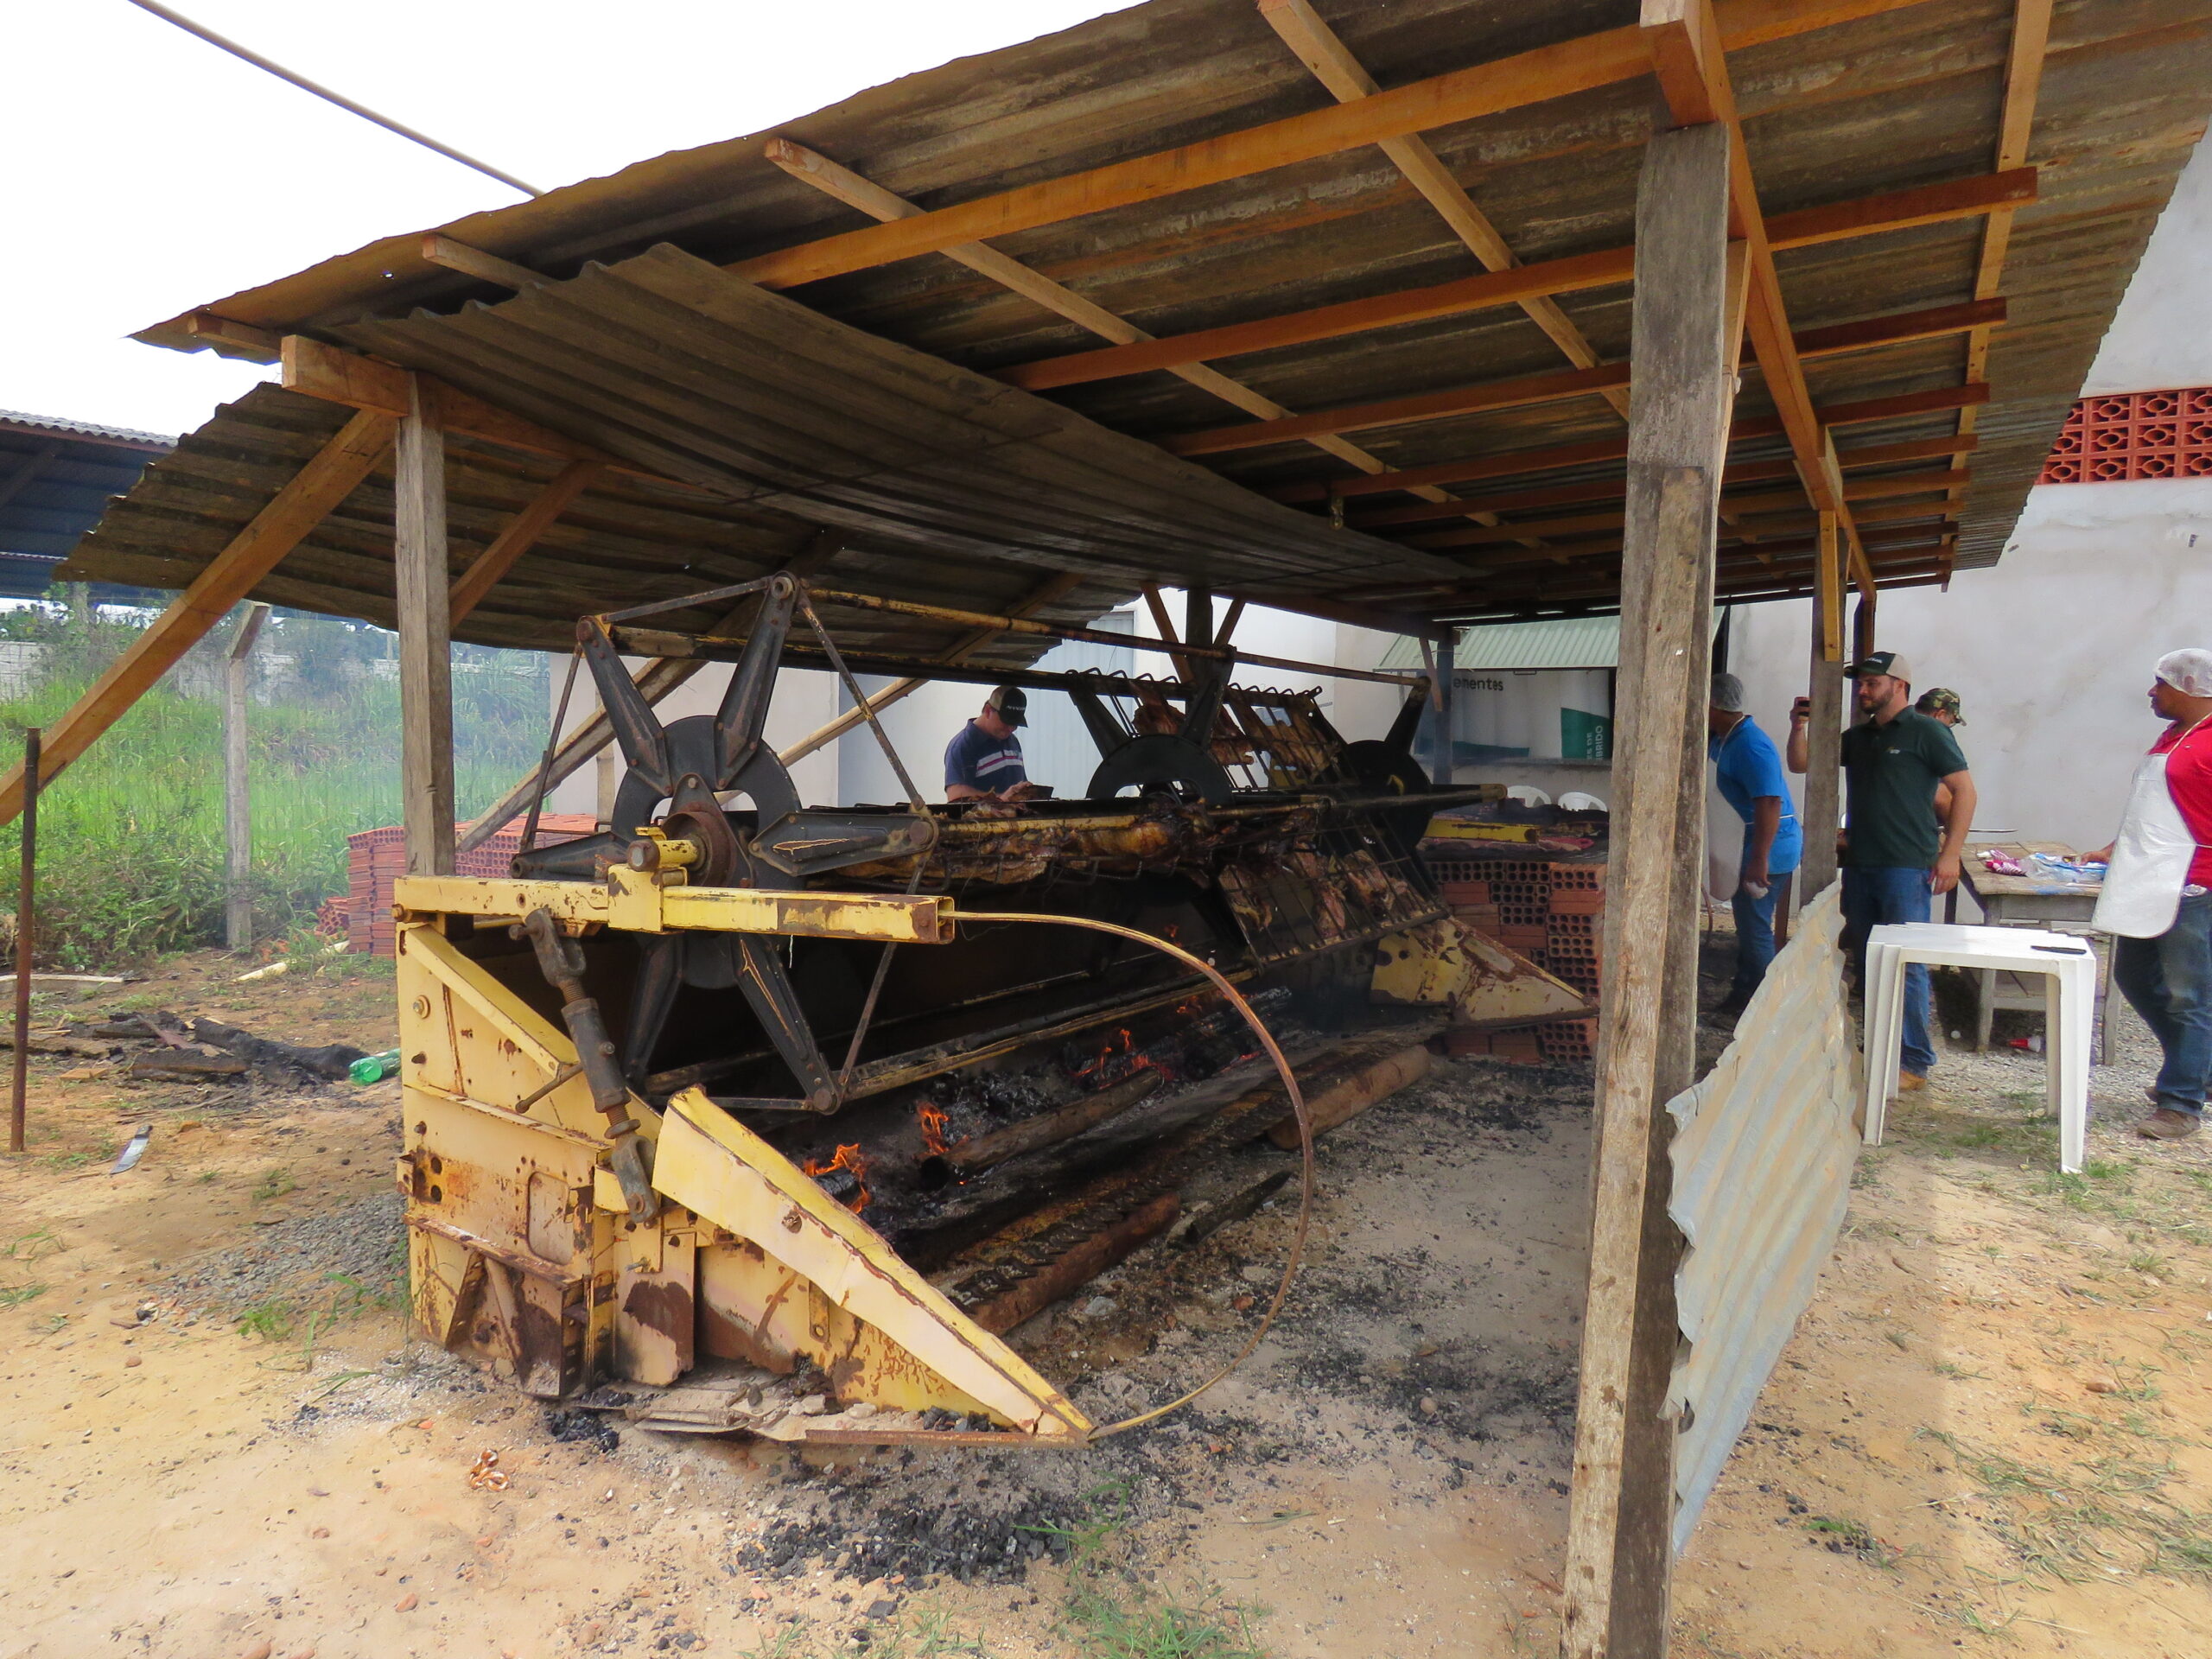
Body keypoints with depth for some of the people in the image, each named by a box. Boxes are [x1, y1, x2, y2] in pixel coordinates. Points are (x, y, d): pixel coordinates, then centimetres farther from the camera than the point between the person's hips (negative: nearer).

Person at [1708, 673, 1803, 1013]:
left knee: (1755, 926, -5)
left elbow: (1770, 803, -28)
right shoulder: (1726, 739, 11)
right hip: (1753, 843, 11)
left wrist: (1759, 860, -30)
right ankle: (1742, 997, 26)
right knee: (1748, 923, 17)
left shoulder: (1750, 745, -21)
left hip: (1768, 844, -11)